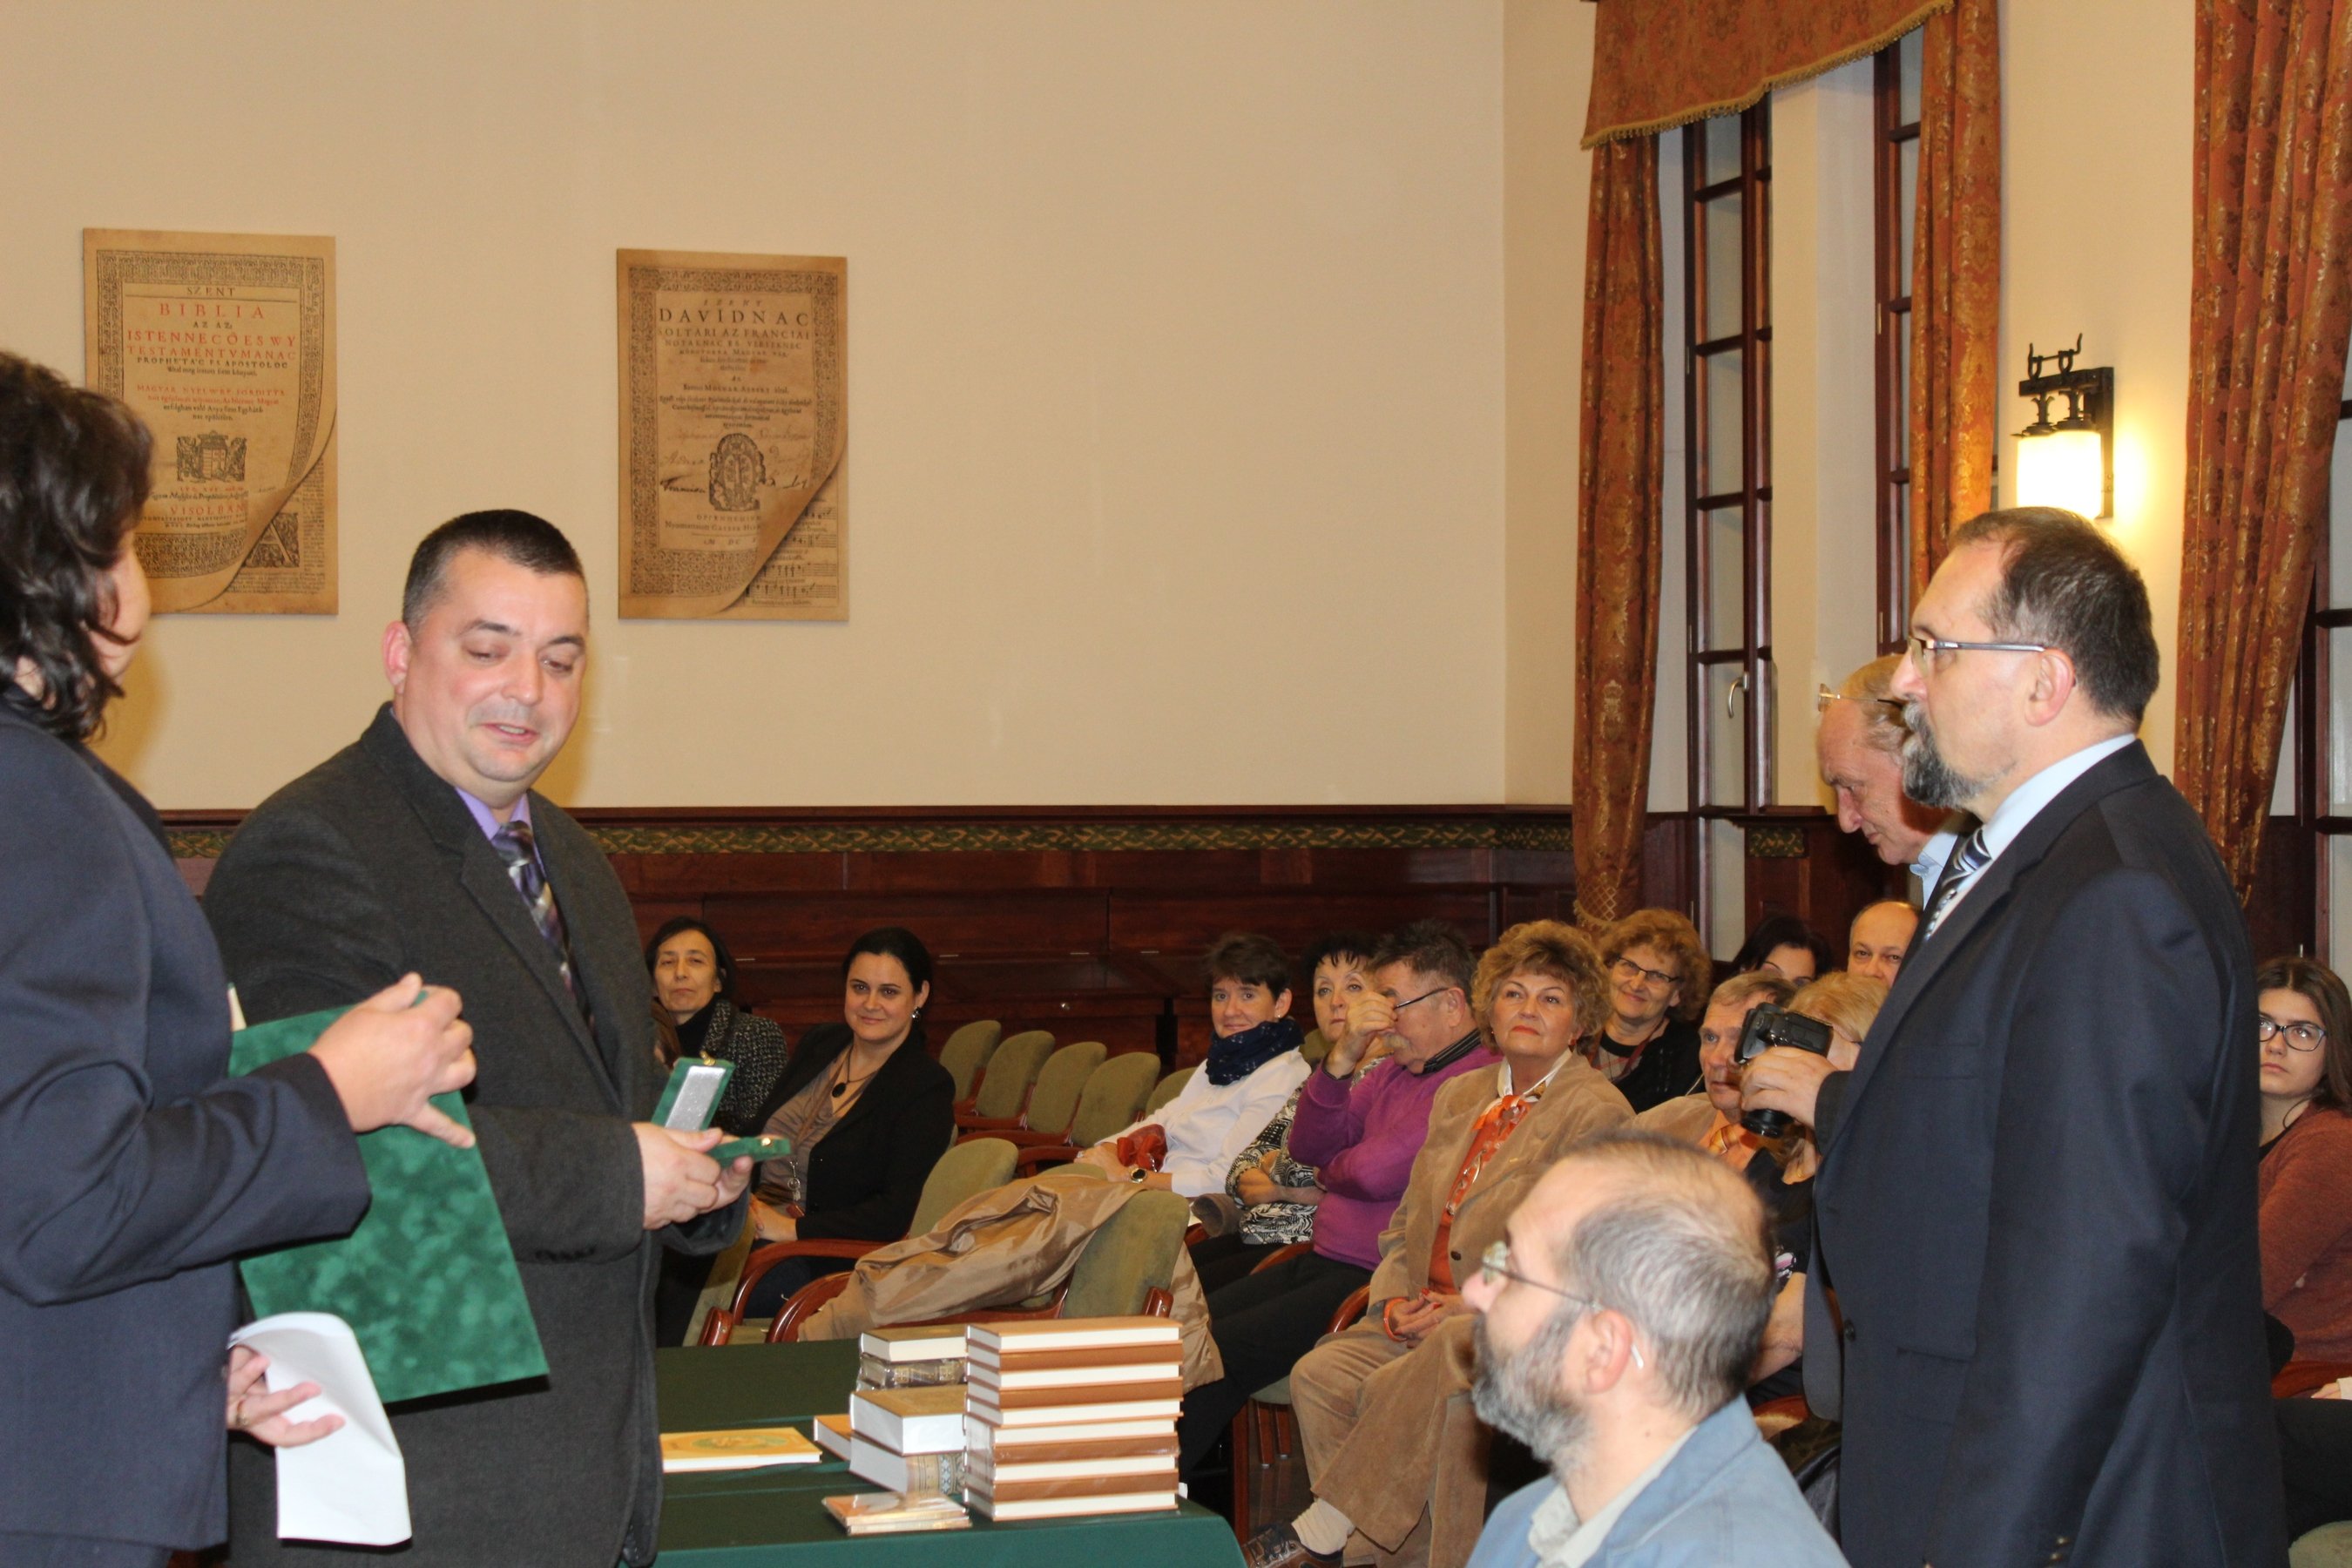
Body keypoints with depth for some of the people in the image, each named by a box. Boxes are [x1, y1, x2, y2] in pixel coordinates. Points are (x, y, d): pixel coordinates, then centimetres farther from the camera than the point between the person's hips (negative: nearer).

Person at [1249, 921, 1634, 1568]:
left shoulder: (1596, 1113, -4)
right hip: (1430, 1317, 7)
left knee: (1409, 1385, -35)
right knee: (1321, 1373, -19)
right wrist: (1393, 1302, 1)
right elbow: (1408, 1224, 22)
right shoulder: (1459, 1097, 20)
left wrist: (1465, 1308, -16)